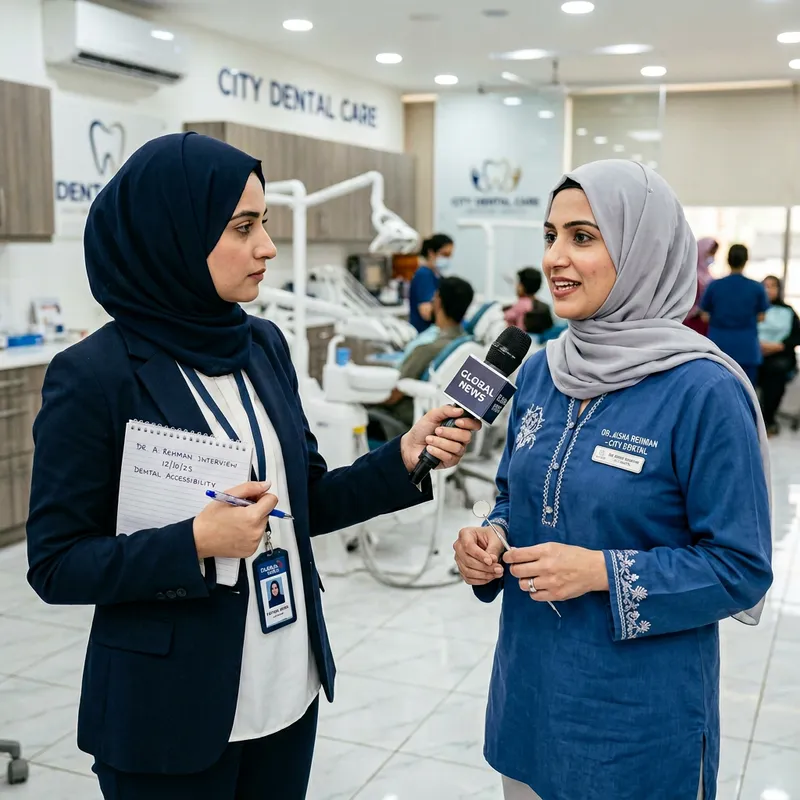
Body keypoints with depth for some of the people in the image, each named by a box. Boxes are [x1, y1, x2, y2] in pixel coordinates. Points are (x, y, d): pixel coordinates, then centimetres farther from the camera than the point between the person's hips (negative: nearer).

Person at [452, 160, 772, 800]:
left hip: (638, 707, -5)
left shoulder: (704, 390, -18)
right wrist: (489, 544, -7)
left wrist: (602, 571, -23)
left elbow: (742, 567, -15)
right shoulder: (539, 373, 1)